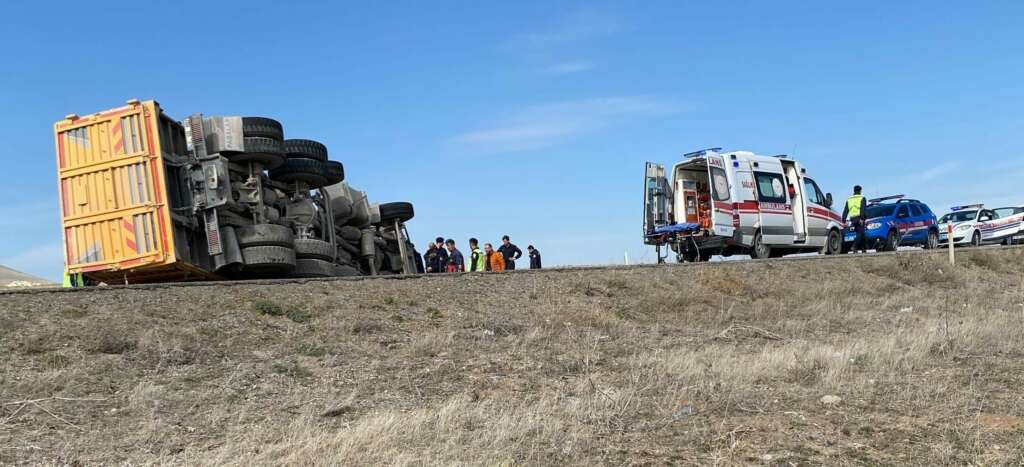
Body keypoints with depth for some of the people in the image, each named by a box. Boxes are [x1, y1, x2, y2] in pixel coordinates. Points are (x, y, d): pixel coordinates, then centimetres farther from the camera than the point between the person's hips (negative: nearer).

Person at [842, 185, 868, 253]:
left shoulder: (849, 199, 17)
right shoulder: (862, 198, 3)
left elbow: (845, 211, 13)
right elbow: (863, 209, -11)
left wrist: (844, 221, 12)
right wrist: (861, 218, -18)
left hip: (852, 219, 5)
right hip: (859, 218, -5)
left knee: (860, 234, 12)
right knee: (860, 233, -8)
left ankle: (863, 248, 12)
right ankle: (854, 246, -26)